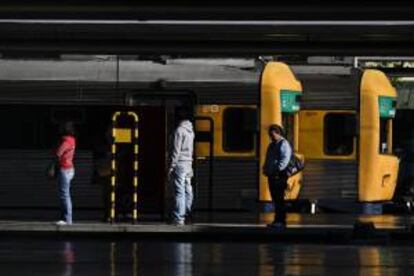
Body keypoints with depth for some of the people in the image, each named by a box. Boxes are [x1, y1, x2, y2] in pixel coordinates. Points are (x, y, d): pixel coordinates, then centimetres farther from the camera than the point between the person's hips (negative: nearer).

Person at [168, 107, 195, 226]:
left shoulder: (180, 130, -11)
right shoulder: (191, 130, 14)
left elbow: (176, 150, -13)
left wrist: (171, 167, -11)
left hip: (180, 164, -8)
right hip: (188, 164, 8)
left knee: (179, 192, -9)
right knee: (187, 191, 10)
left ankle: (178, 218, -11)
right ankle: (188, 215, 12)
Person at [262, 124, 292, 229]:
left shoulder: (284, 144, -7)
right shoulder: (272, 145, 22)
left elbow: (285, 159, -18)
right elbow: (268, 160, 27)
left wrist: (278, 169, -25)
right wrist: (265, 169, 11)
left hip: (279, 176, -9)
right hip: (272, 176, 9)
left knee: (279, 199, -10)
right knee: (275, 199, 10)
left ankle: (281, 221, -11)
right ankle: (277, 220, 14)